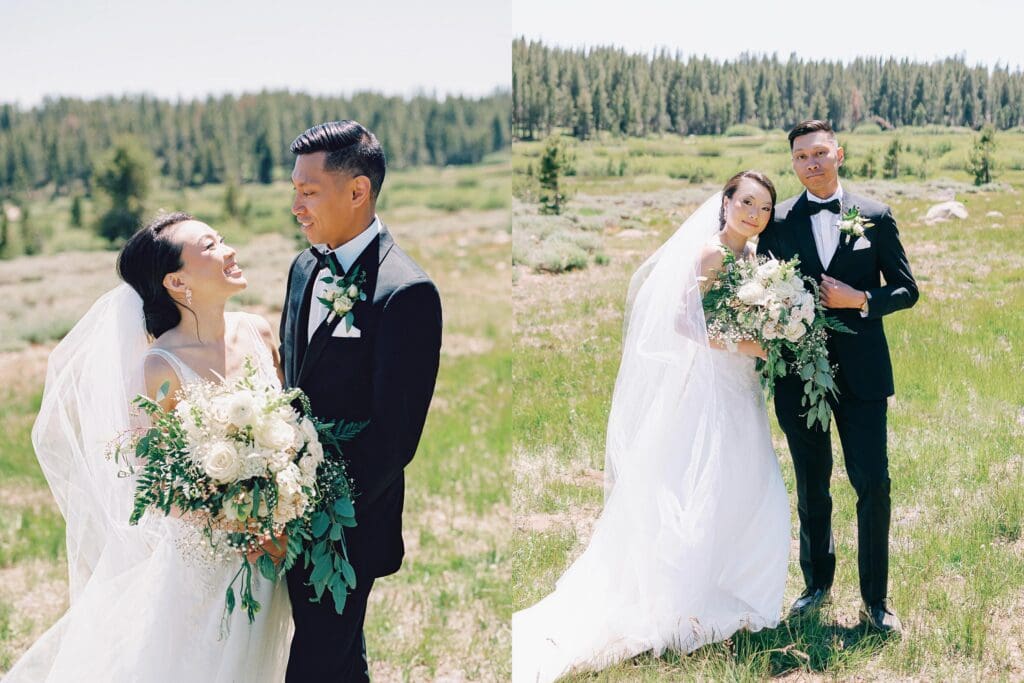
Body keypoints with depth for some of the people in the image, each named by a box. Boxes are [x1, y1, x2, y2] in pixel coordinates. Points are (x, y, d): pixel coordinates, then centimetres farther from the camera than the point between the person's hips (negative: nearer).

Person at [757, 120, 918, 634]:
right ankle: (817, 583, 30)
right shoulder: (778, 222, 3)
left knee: (873, 484, -3)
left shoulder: (875, 217, 2)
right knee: (812, 489, 13)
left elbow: (906, 289, 4)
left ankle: (875, 601, 10)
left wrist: (860, 299, -14)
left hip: (861, 372, -1)